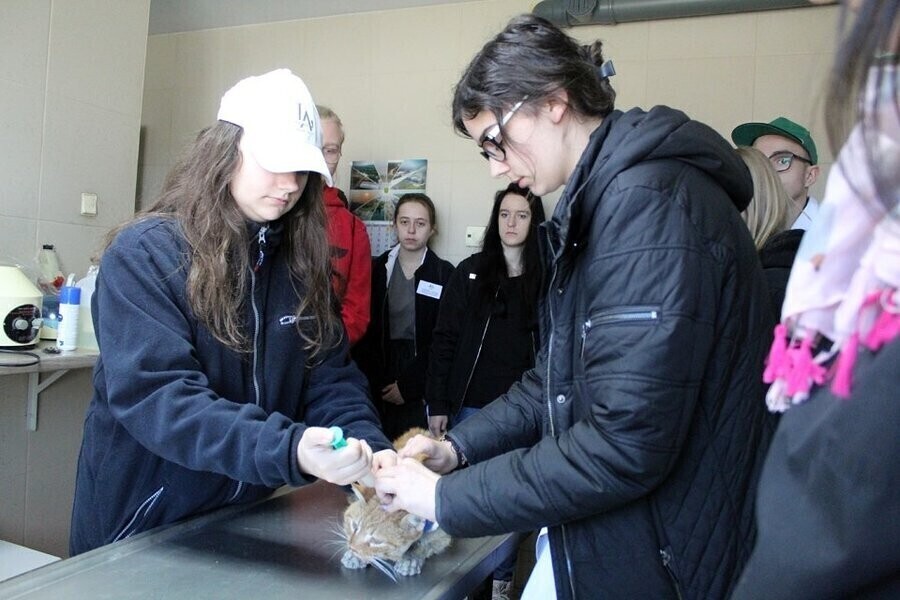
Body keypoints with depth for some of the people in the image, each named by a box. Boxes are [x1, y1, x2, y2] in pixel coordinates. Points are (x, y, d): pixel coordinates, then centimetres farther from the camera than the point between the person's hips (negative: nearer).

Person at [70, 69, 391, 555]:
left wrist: (372, 455, -22)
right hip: (143, 527, -5)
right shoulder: (144, 253, -17)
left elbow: (330, 377, -3)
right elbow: (154, 396, -27)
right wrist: (288, 451, -39)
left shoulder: (300, 262, -1)